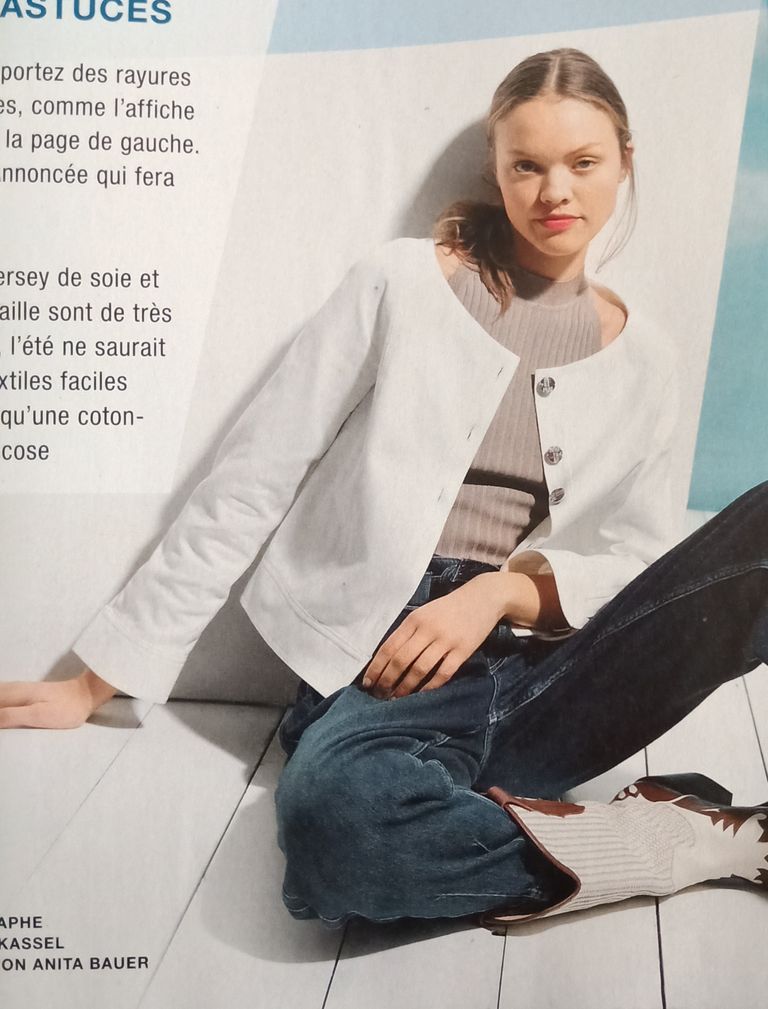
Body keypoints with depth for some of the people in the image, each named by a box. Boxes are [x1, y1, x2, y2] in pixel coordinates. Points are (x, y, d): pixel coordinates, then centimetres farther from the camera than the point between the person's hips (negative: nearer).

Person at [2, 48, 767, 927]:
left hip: (543, 674, 3)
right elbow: (249, 483, 0)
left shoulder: (641, 354, 13)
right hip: (384, 677, -2)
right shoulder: (403, 284, 2)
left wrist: (505, 590, -11)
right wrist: (95, 682, -1)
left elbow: (639, 564, 10)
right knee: (335, 823, -40)